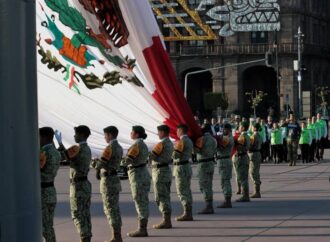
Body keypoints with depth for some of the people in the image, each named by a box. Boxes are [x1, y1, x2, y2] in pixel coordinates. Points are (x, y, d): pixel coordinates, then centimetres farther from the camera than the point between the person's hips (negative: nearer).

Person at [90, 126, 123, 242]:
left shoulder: (110, 147, -16)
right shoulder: (119, 147, 12)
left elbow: (101, 163, -18)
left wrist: (93, 163, 2)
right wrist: (97, 161, 9)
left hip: (108, 180, -9)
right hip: (115, 179, 9)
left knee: (110, 209, -5)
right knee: (115, 209, 13)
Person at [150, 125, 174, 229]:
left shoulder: (161, 144, -17)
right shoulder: (170, 143, 11)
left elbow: (152, 156, -19)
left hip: (160, 172, -9)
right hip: (167, 169, 9)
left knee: (161, 197, -5)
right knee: (166, 197, 13)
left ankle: (166, 221, -6)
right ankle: (167, 220, 17)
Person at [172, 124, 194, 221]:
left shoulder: (181, 141, -16)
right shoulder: (189, 141, 13)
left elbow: (175, 155, -21)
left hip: (181, 167, -9)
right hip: (187, 166, 10)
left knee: (182, 191, -6)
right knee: (187, 191, 12)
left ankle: (187, 214, -7)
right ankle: (189, 213, 15)